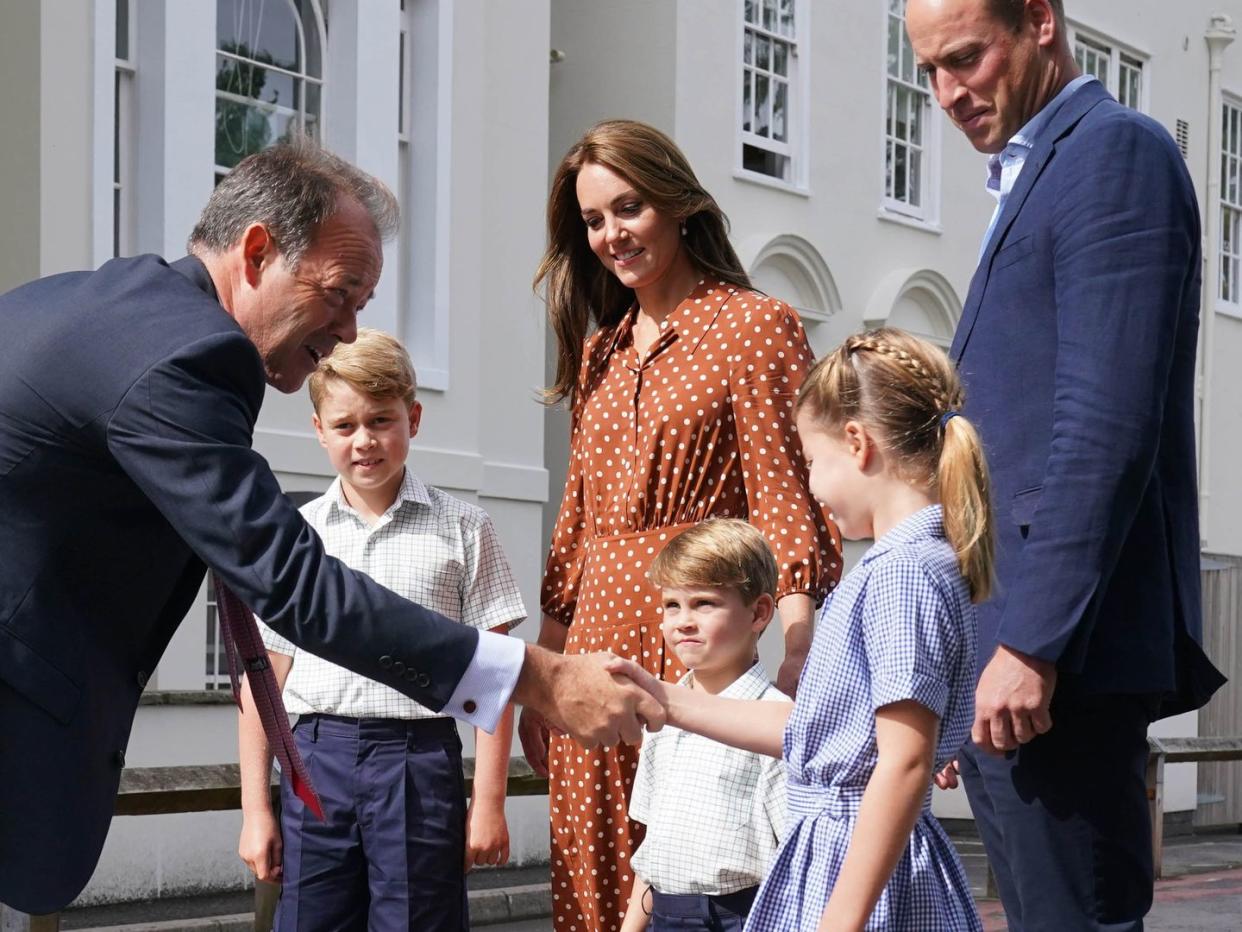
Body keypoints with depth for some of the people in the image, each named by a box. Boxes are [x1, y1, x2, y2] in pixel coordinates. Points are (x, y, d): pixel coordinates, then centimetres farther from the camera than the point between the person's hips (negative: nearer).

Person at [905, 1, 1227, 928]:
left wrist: (1033, 645, -21)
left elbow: (1110, 424, -17)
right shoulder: (1031, 176, 23)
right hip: (1005, 652, 10)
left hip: (1059, 657, -10)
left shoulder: (1116, 151, -7)